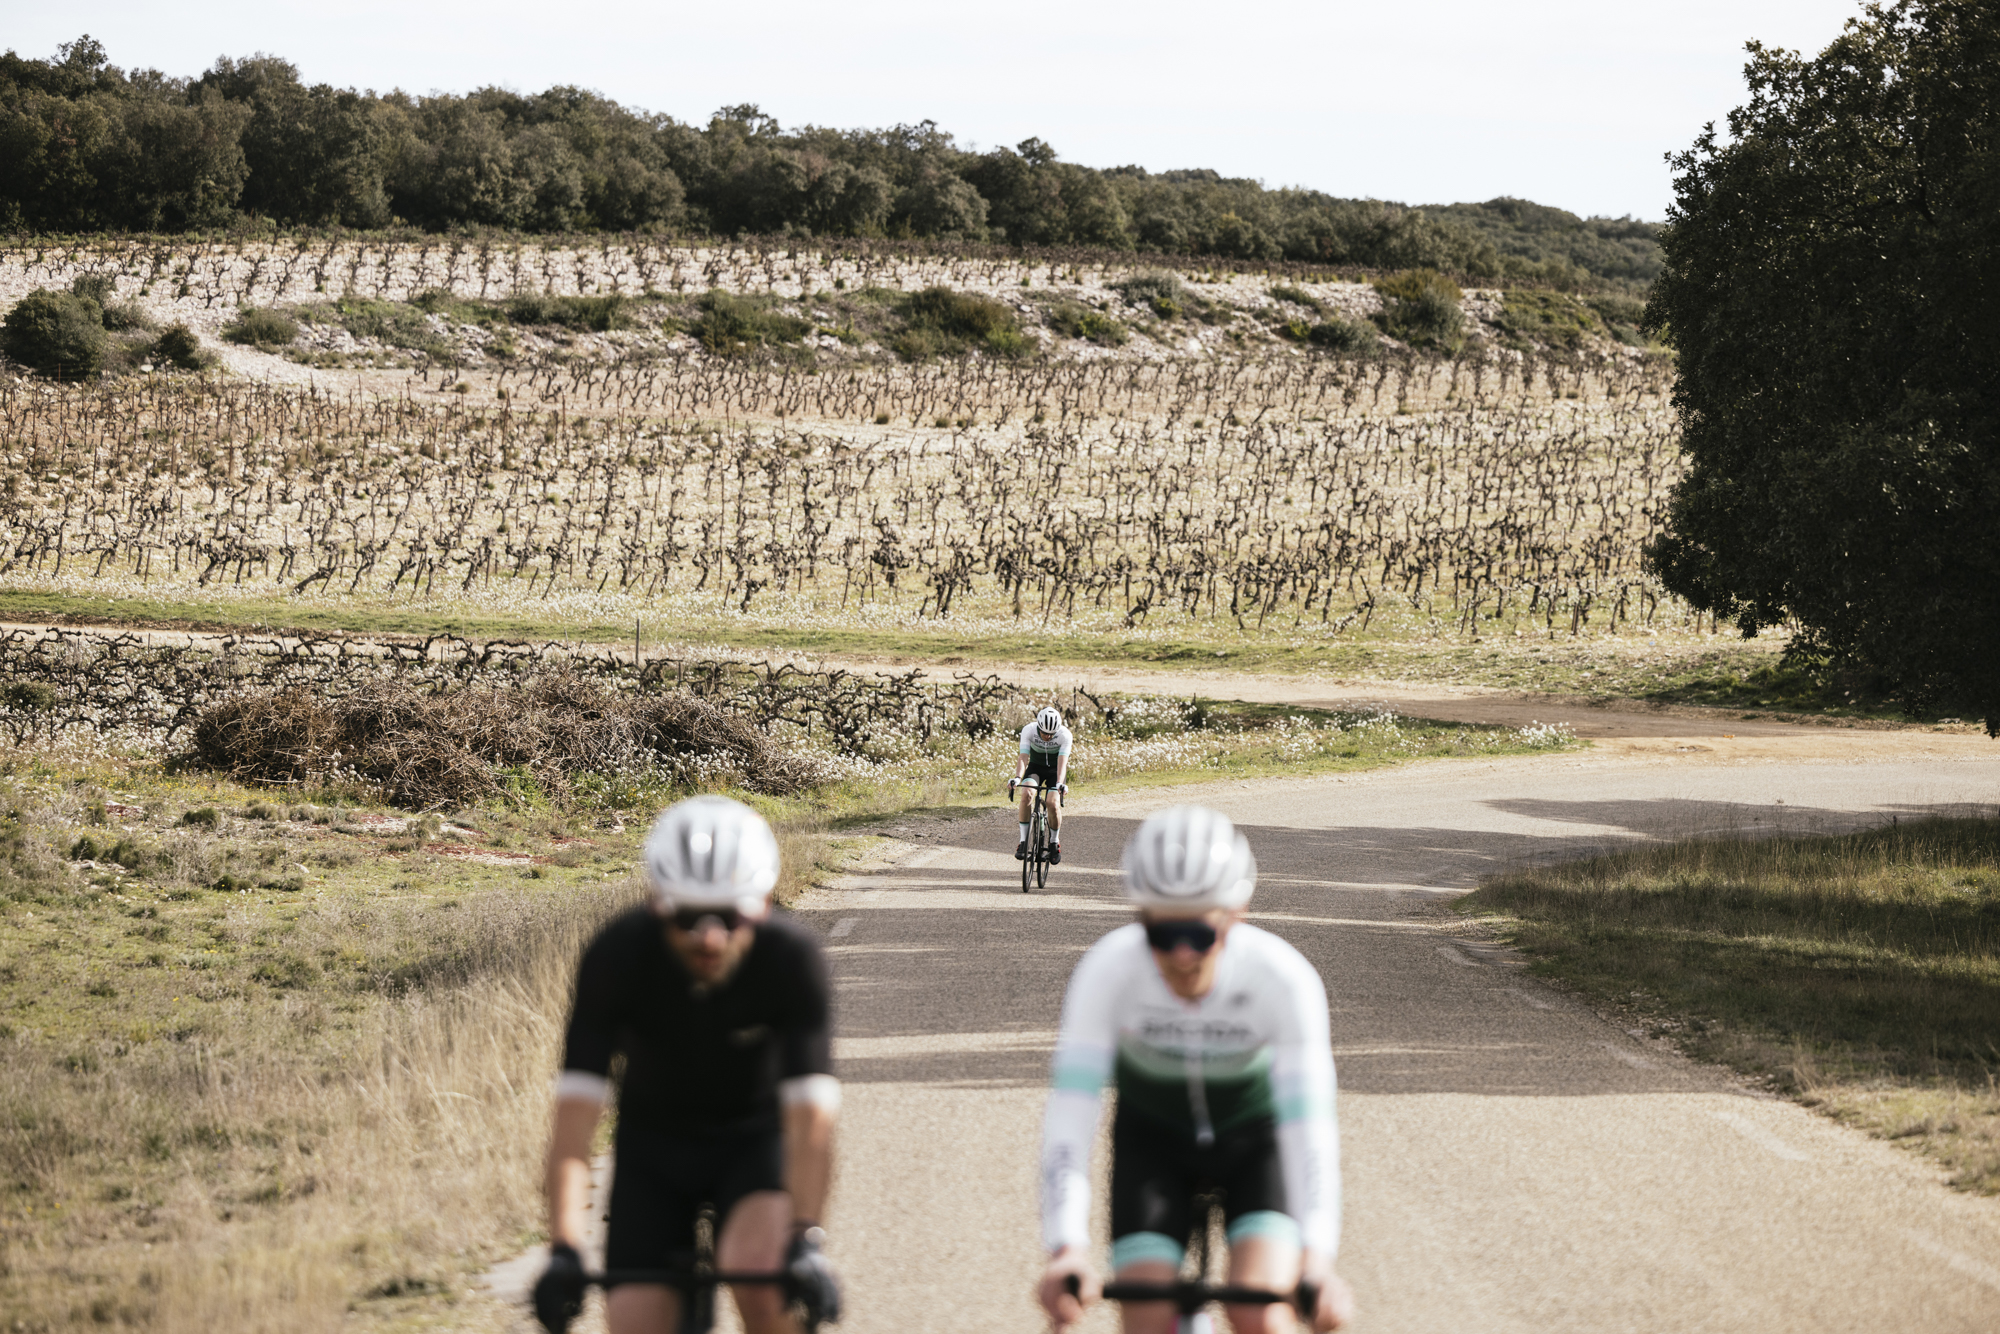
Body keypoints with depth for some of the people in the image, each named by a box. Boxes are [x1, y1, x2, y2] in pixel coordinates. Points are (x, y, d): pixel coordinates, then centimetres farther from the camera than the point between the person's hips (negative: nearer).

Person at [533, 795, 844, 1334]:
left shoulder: (792, 957, -28)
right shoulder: (617, 956, -27)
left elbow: (810, 1116, -32)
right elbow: (575, 1111, -30)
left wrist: (805, 1243, -44)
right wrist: (563, 1250, -40)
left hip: (756, 1138, -1)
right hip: (653, 1147, 1)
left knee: (755, 1272, -30)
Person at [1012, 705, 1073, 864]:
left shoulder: (1065, 735, -27)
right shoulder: (1028, 731, -24)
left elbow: (1062, 762, -33)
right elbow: (1023, 758, -29)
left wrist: (1059, 784, -49)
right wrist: (1017, 778, -46)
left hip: (1055, 770, -1)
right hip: (1035, 767, 1)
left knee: (1053, 804, -23)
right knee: (1026, 794, -29)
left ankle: (1055, 841, 5)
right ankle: (1023, 841, -21)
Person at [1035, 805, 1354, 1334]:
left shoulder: (1284, 977, -33)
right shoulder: (1109, 969, -31)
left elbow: (1309, 1121, -38)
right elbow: (1071, 1109, -37)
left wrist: (1317, 1257, -53)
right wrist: (1067, 1249, -50)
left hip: (1257, 1133, -1)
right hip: (1153, 1135, 1)